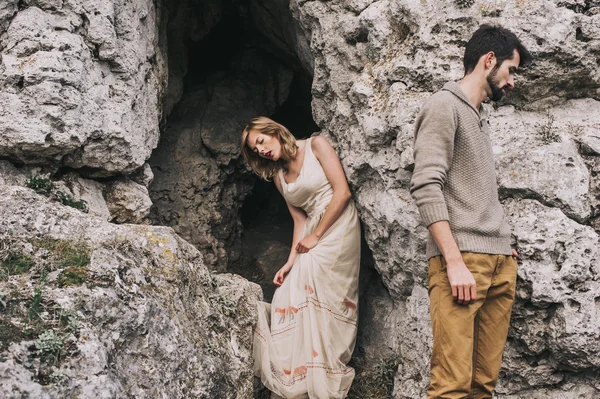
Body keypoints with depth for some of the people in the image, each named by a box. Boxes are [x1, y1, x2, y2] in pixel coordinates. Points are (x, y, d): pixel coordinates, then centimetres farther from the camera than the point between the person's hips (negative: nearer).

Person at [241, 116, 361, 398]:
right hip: (314, 240, 6)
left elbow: (342, 192, -8)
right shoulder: (278, 176, 16)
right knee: (293, 302, -7)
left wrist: (316, 236, -7)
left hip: (339, 228, -6)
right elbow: (299, 219, 13)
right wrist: (291, 261, 1)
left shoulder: (316, 146, 0)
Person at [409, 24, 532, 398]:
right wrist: (455, 262, -19)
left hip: (500, 262, 8)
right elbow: (426, 187, -13)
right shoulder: (444, 106, -2)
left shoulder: (480, 117, 24)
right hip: (462, 260, -8)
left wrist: (504, 246, 14)